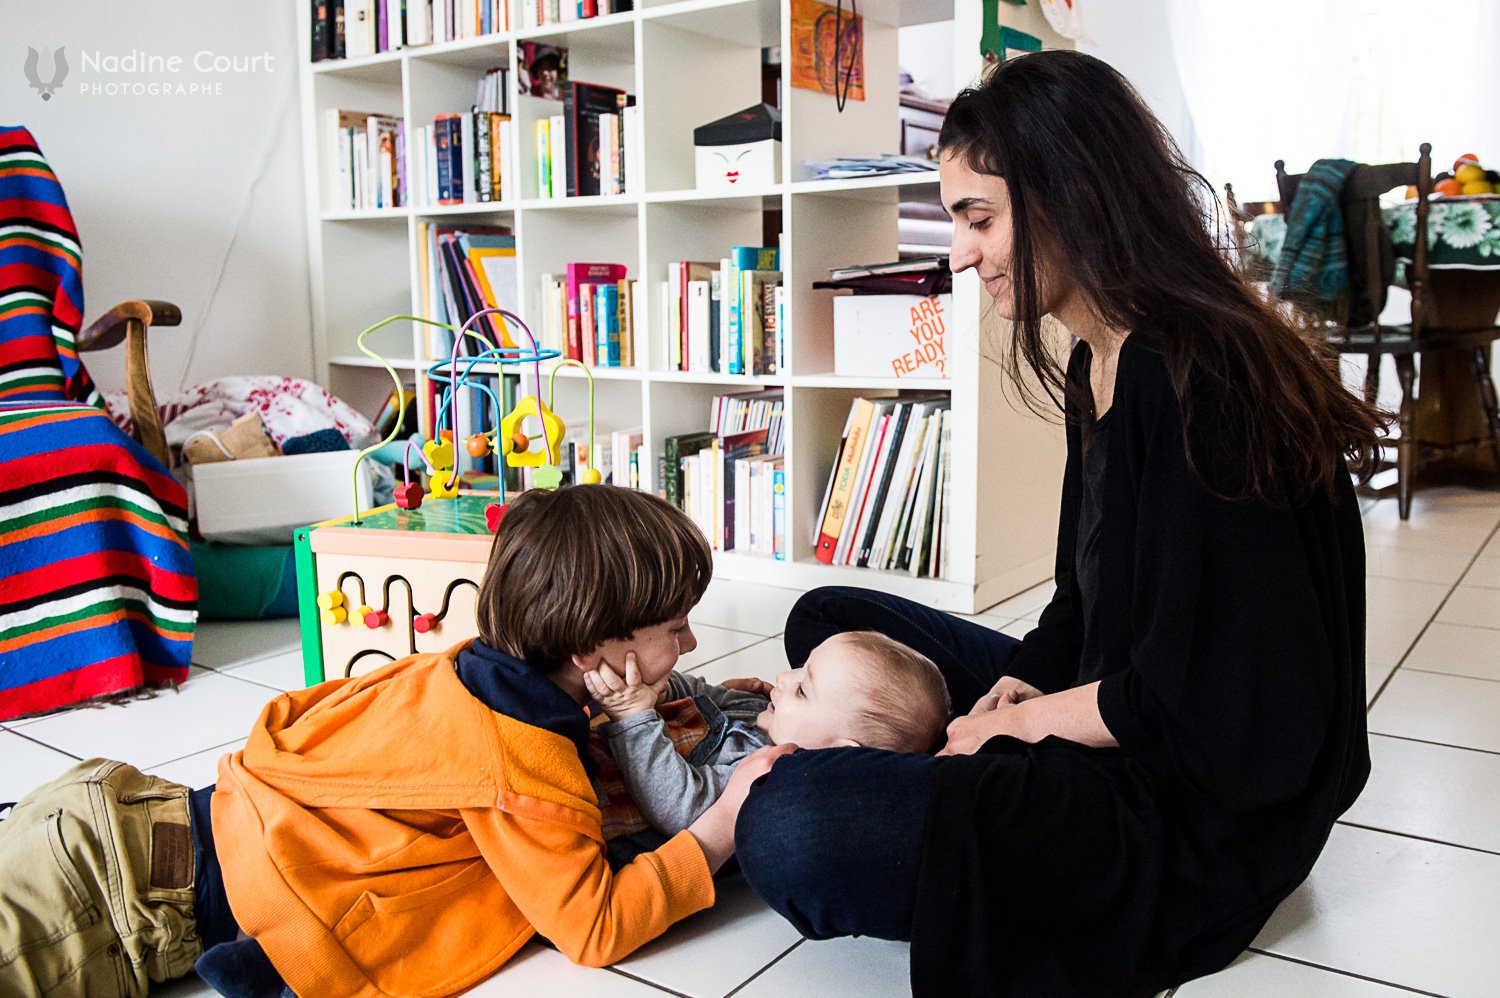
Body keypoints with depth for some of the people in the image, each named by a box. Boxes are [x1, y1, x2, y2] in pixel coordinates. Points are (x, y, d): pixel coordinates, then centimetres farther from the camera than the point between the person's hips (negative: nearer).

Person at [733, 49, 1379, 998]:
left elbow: (1202, 704, -24)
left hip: (1202, 809, -9)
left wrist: (1019, 720, -10)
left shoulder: (1199, 385, -24)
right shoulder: (1095, 365, 7)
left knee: (790, 829, -29)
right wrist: (1020, 685, -5)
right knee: (827, 621, 17)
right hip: (1109, 719, 10)